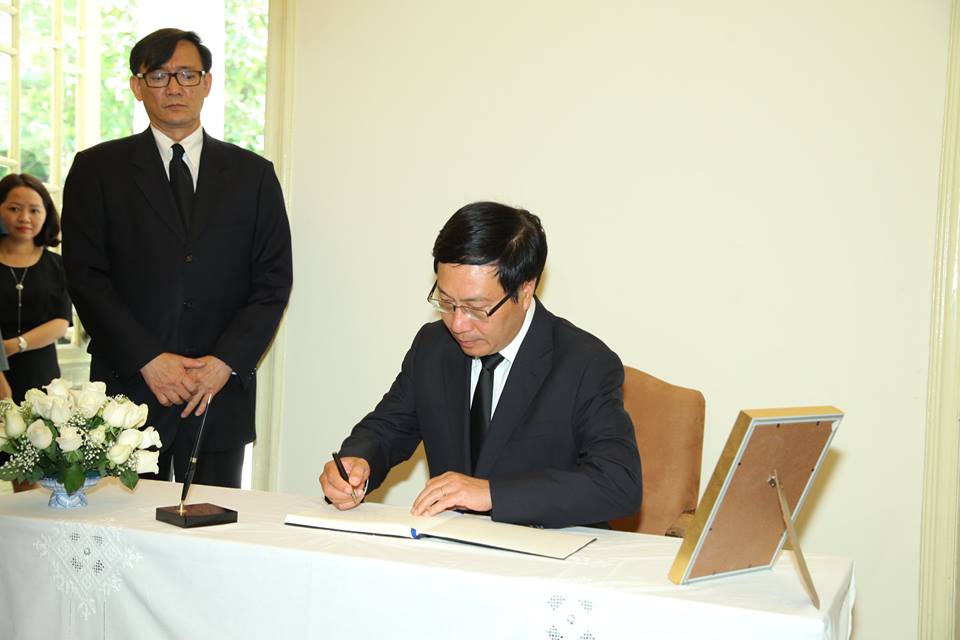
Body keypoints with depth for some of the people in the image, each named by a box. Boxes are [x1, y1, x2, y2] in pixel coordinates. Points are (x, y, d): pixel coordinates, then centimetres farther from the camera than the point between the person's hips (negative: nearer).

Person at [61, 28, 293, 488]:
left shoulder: (252, 174, 10)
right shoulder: (97, 169, 6)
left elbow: (273, 280, 5)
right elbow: (85, 277, -1)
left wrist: (225, 361, -8)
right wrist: (148, 359, -11)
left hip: (222, 393, 1)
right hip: (128, 388, -1)